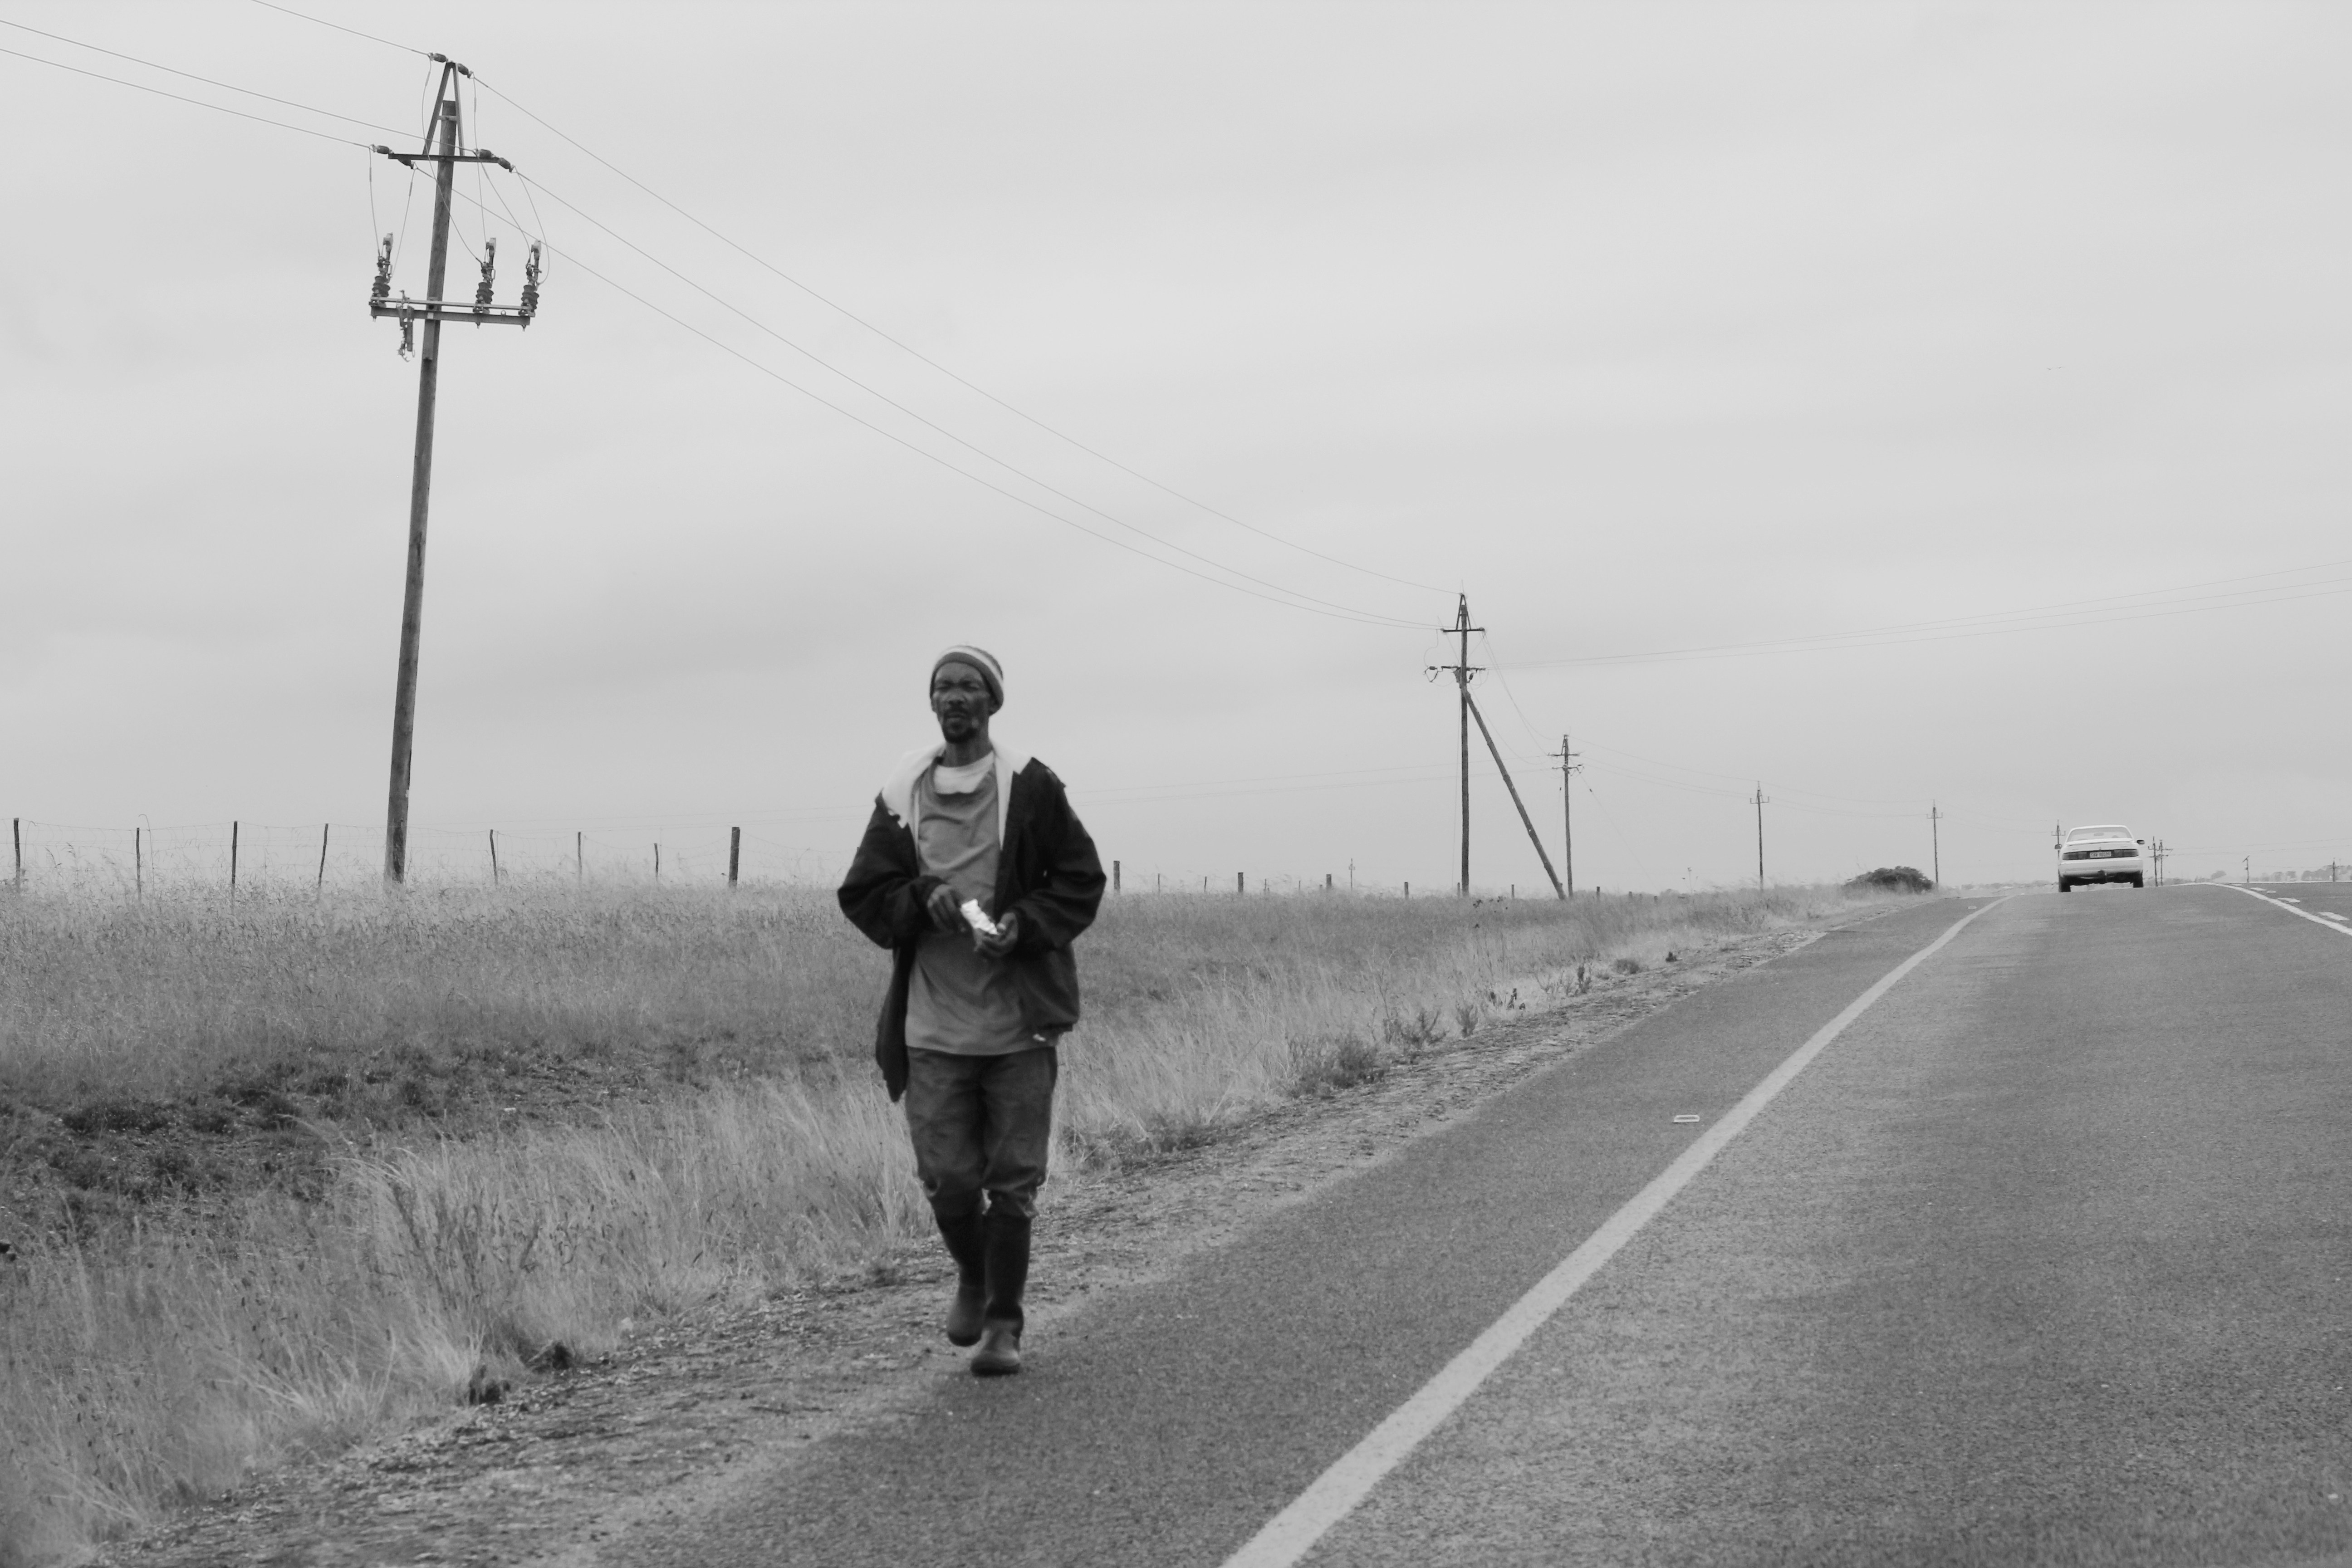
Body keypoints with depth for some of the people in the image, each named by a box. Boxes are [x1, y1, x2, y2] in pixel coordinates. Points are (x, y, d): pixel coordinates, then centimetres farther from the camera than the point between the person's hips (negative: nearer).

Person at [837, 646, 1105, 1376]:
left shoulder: (1031, 788, -2)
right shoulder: (901, 793, 5)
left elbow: (1081, 882, 2)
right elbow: (861, 894, 8)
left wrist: (1025, 924, -15)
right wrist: (923, 900, -11)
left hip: (1020, 1019, -2)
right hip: (932, 1021, 2)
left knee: (1013, 1179, 2)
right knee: (947, 1178, 2)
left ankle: (1003, 1323, 13)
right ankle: (972, 1278, 31)